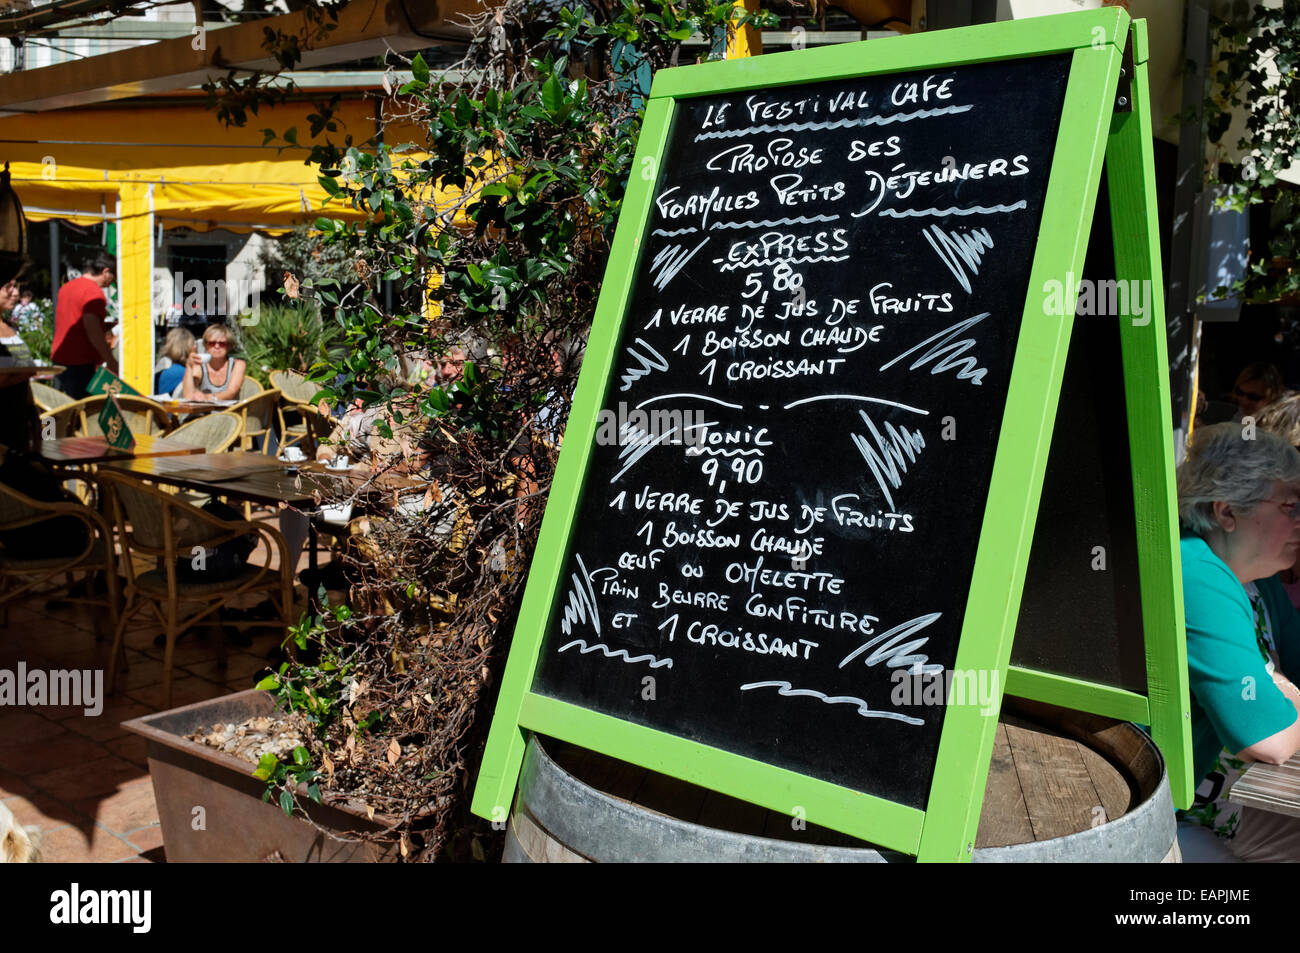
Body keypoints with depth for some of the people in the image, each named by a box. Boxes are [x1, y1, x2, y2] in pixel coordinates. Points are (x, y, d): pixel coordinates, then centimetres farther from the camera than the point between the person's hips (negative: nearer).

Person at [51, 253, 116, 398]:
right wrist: (110, 360, -20)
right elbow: (93, 330, -21)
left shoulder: (66, 287, 16)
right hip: (80, 363, -9)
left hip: (58, 358, 9)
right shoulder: (94, 292, -13)